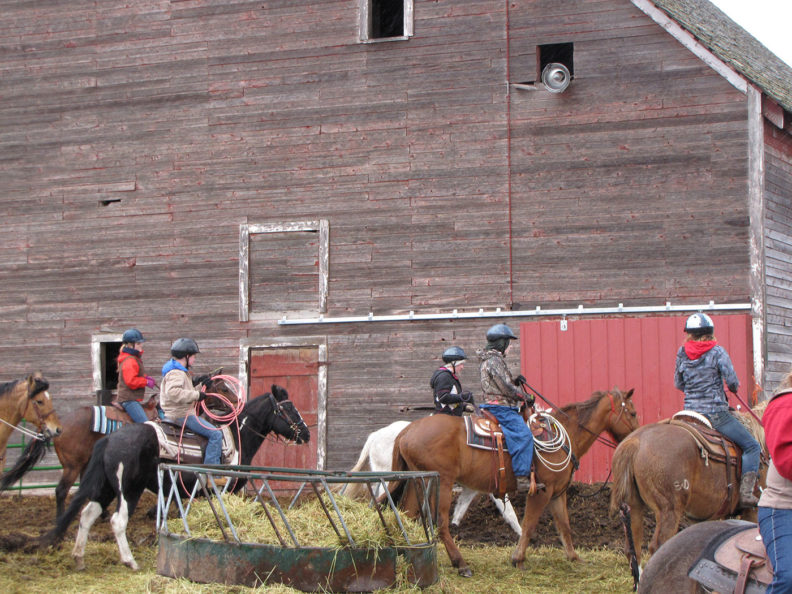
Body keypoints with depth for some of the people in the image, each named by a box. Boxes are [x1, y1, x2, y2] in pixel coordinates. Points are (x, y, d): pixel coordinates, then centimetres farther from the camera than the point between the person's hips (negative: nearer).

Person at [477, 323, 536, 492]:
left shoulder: (492, 359, 20)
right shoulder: (495, 360, -13)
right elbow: (506, 388, -17)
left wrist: (515, 381, 10)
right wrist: (526, 397, -6)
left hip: (499, 407, 11)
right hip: (501, 407, -11)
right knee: (523, 435, -24)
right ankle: (522, 478, -32)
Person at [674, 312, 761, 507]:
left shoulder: (682, 353, 5)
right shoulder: (717, 352, -8)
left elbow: (678, 384, 13)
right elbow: (732, 380, -12)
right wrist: (734, 388, 11)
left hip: (689, 412, 5)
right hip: (716, 413, -5)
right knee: (752, 446, 3)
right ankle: (746, 493, -12)